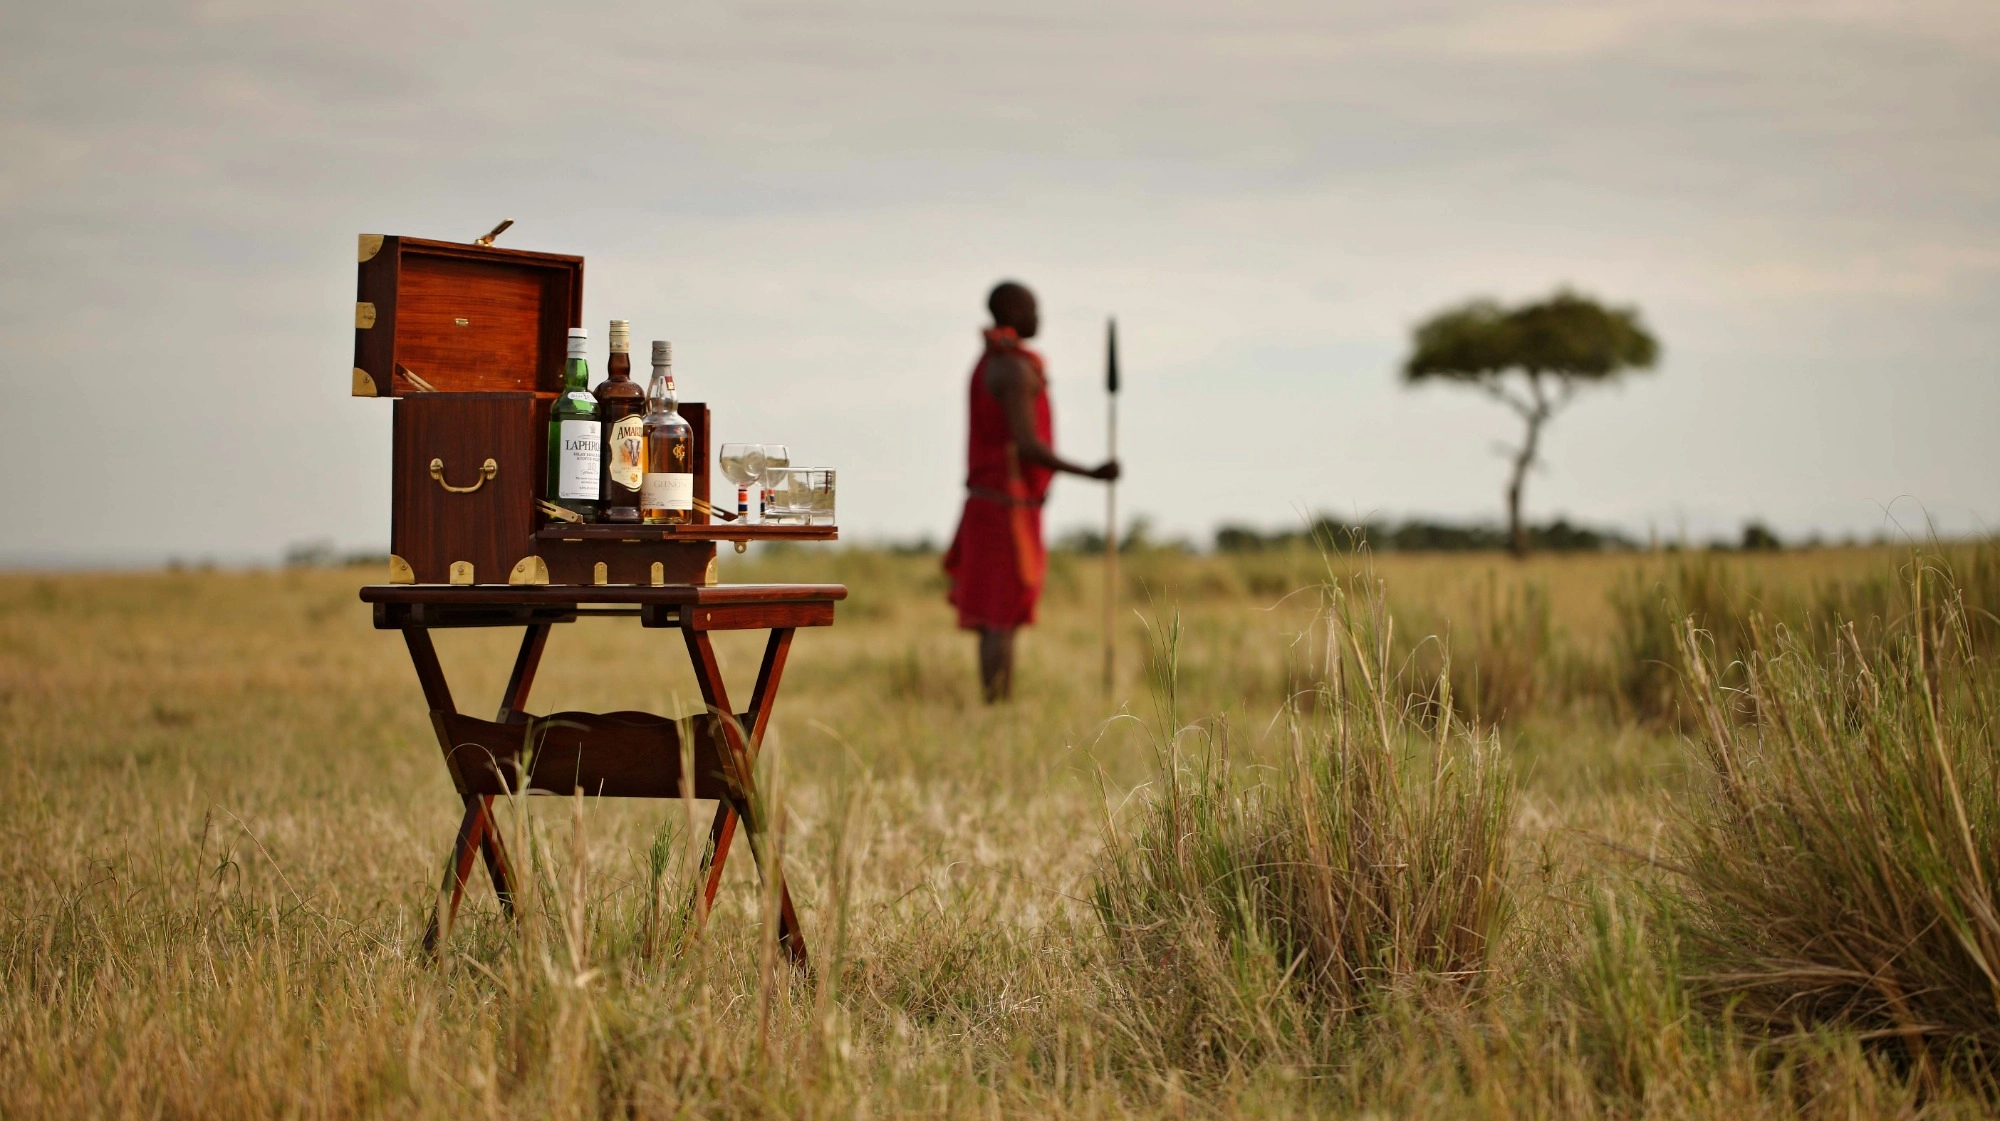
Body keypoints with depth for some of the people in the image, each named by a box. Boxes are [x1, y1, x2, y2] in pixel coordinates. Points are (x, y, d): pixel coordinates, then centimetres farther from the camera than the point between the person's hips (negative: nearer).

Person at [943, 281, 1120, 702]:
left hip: (988, 502, 10)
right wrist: (1091, 473, -21)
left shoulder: (987, 366, 16)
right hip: (1010, 506, -10)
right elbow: (1027, 446, -23)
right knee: (1002, 619, -8)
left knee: (999, 620, 10)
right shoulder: (1015, 368, -16)